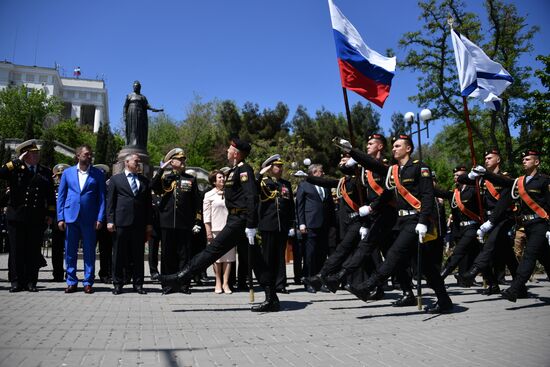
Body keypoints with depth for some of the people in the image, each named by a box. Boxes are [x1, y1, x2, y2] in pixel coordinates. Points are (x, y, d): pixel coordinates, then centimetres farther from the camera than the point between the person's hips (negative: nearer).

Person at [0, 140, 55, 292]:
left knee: (34, 251, 5)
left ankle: (31, 282, 13)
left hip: (37, 219, 2)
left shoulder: (46, 172, 11)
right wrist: (18, 161, -11)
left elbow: (51, 196, 12)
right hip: (17, 217, -1)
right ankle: (16, 282, 14)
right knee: (16, 251, 5)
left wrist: (50, 214, 5)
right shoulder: (15, 169, 5)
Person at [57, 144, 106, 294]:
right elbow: (61, 196, 9)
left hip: (89, 219, -1)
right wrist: (60, 218, 1)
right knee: (70, 251, 7)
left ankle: (88, 282, 12)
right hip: (71, 217, 1)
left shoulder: (98, 174, 5)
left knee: (89, 252, 3)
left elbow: (101, 197, 3)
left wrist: (100, 218, -6)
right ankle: (71, 282, 19)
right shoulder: (67, 172, 9)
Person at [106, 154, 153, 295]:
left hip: (139, 223, 2)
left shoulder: (144, 181, 14)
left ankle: (138, 283, 14)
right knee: (119, 255, 4)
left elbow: (148, 203, 12)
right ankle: (118, 283, 14)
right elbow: (110, 202, 4)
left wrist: (149, 223, 7)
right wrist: (110, 221, -5)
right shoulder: (115, 179, 8)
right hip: (121, 222, -2)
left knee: (138, 255, 6)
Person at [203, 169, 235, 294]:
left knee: (228, 256, 0)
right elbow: (206, 215, 0)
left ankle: (225, 283, 6)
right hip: (215, 229, -2)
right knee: (217, 256, 2)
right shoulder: (209, 195, 4)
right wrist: (208, 231, -7)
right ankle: (218, 283, 13)